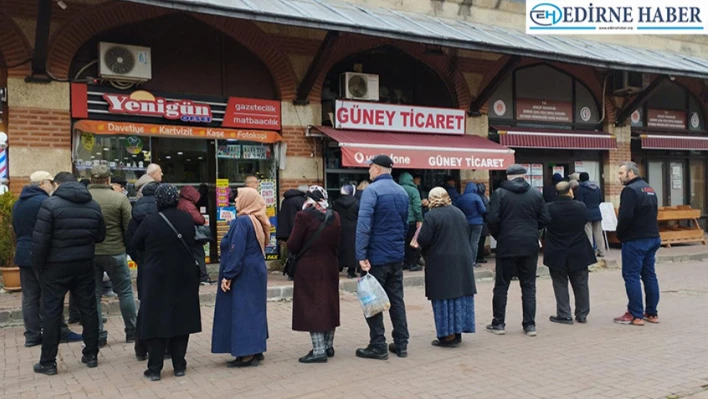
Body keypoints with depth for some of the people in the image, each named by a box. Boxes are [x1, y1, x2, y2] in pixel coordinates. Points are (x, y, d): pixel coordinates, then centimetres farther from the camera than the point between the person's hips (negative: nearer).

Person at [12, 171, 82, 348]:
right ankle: (60, 332, 6)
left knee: (30, 297, 9)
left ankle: (32, 335, 12)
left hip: (24, 254, 8)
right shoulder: (43, 201, -15)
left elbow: (16, 230, 21)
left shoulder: (18, 203, 14)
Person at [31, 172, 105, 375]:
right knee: (88, 309, 11)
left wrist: (37, 266, -3)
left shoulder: (50, 204, -11)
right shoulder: (93, 205, 4)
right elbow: (100, 236, 10)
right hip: (84, 265, 4)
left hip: (56, 266, -4)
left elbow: (40, 240, -14)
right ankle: (91, 355, 19)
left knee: (52, 313, 5)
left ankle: (48, 362, 11)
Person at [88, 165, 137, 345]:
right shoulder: (120, 198, -9)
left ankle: (97, 336, 14)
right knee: (125, 291, 11)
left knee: (93, 294, 10)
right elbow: (129, 227, -7)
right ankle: (132, 332, 18)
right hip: (114, 251, -2)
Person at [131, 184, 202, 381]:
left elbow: (136, 243, 0)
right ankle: (179, 365, 18)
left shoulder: (150, 221, -15)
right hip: (184, 278, 3)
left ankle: (154, 368, 9)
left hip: (156, 278, -3)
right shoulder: (187, 219, -5)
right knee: (181, 319, 11)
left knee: (155, 321, 6)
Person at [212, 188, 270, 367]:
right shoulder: (257, 222, 11)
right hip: (256, 273, 10)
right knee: (253, 310, 14)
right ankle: (255, 350, 22)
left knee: (241, 312, -4)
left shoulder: (242, 221, -17)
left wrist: (228, 275, -19)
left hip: (244, 276, -9)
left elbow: (236, 251, -22)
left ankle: (247, 354, -1)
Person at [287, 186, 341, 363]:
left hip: (308, 269, -6)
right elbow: (338, 244, 10)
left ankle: (319, 350, -1)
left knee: (312, 308, 0)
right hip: (330, 268, 6)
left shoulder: (304, 216, -14)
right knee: (329, 305, 15)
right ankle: (328, 346, 25)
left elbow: (292, 245, -12)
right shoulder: (335, 217, 4)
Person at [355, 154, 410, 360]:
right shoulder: (402, 192, 10)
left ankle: (378, 346, 7)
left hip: (376, 256, -7)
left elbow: (364, 225, -20)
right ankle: (401, 344, 18)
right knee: (396, 299, 13)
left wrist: (361, 255, -20)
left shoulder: (372, 190, -13)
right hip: (397, 256, 7)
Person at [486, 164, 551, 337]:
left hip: (506, 245, -2)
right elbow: (545, 219, 3)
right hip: (530, 246, 2)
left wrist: (498, 235, 7)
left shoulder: (499, 193, -5)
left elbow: (493, 219, -11)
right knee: (529, 286, 10)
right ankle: (530, 324, 10)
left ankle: (498, 323, 13)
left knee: (501, 285, 8)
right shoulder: (536, 194, 3)